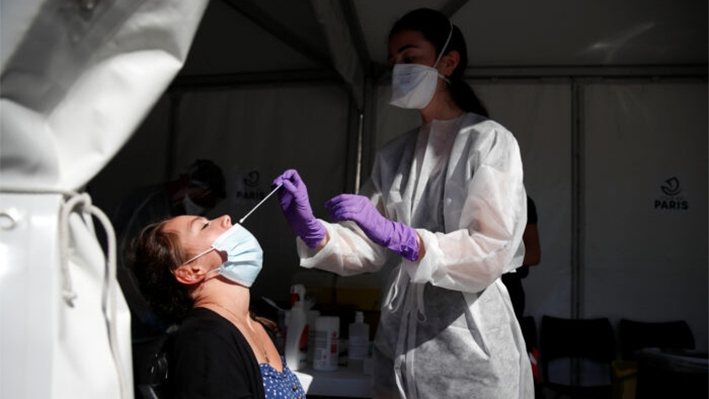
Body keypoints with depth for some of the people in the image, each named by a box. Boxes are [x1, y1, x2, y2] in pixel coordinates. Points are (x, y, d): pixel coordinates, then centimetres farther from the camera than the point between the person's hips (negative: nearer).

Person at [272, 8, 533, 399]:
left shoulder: (489, 141, -8)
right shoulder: (393, 154, 8)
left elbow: (491, 253, -18)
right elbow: (366, 249, 4)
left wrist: (393, 234, -29)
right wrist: (313, 231, -15)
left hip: (469, 342, -5)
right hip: (400, 339, 5)